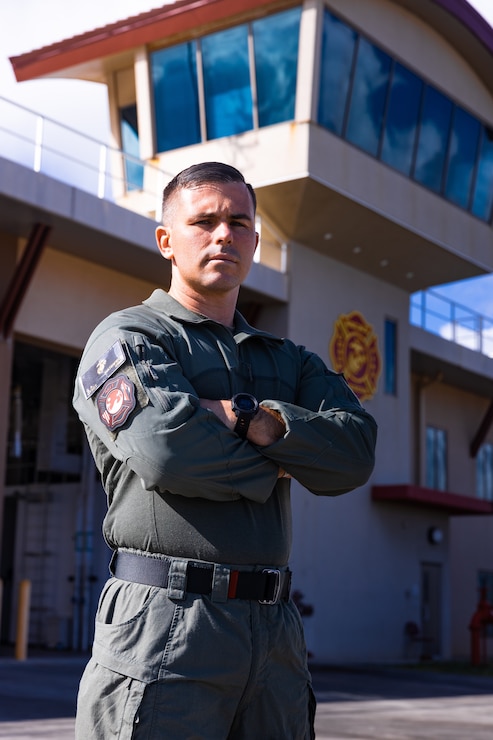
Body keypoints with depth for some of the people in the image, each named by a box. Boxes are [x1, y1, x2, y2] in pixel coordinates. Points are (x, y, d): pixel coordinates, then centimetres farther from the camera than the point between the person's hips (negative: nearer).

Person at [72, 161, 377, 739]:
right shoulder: (127, 337, 3)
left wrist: (247, 417, -13)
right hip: (164, 625, -5)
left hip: (275, 630, 5)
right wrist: (276, 465, 0)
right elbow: (166, 448, -16)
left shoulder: (288, 362, 19)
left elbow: (355, 453, 1)